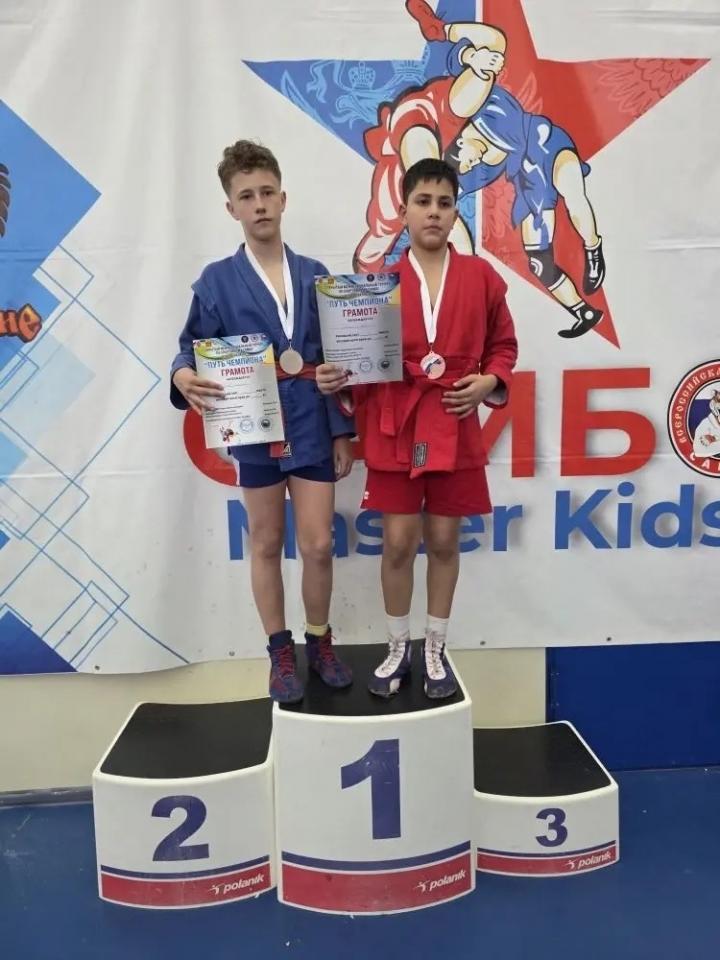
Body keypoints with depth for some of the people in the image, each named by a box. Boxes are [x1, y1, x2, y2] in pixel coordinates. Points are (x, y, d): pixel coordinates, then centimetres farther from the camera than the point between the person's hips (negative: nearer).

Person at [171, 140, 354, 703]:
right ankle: (281, 652, 27)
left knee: (319, 545, 3)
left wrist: (343, 431, 3)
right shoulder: (217, 281, 0)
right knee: (267, 545, 10)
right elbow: (194, 347, -2)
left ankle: (320, 641, 28)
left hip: (313, 429, 1)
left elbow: (336, 358, 6)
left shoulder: (314, 274, 6)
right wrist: (184, 376, -27)